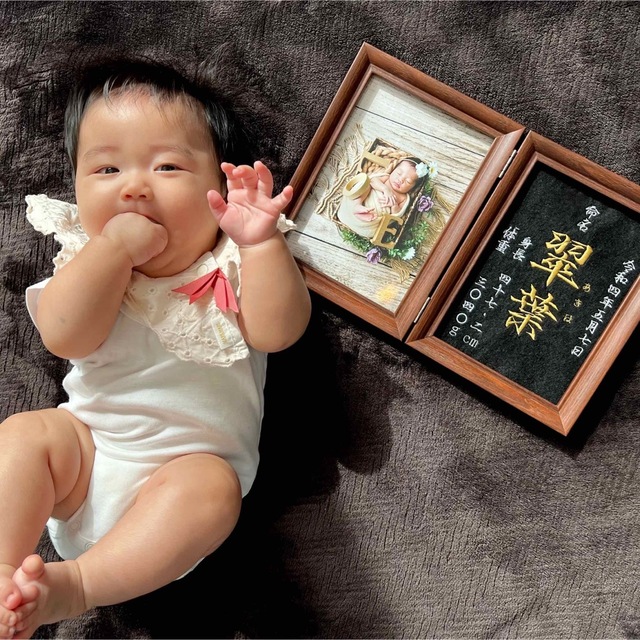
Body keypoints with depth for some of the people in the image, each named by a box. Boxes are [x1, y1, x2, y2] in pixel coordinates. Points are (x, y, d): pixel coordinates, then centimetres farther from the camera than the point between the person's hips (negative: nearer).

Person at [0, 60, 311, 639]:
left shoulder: (232, 262, -2)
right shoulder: (88, 259, 2)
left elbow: (277, 331, -18)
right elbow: (64, 337, -16)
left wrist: (262, 242, -29)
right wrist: (115, 247, -24)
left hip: (193, 460, -2)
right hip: (88, 445, 3)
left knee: (211, 488, -31)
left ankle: (76, 583, -32)